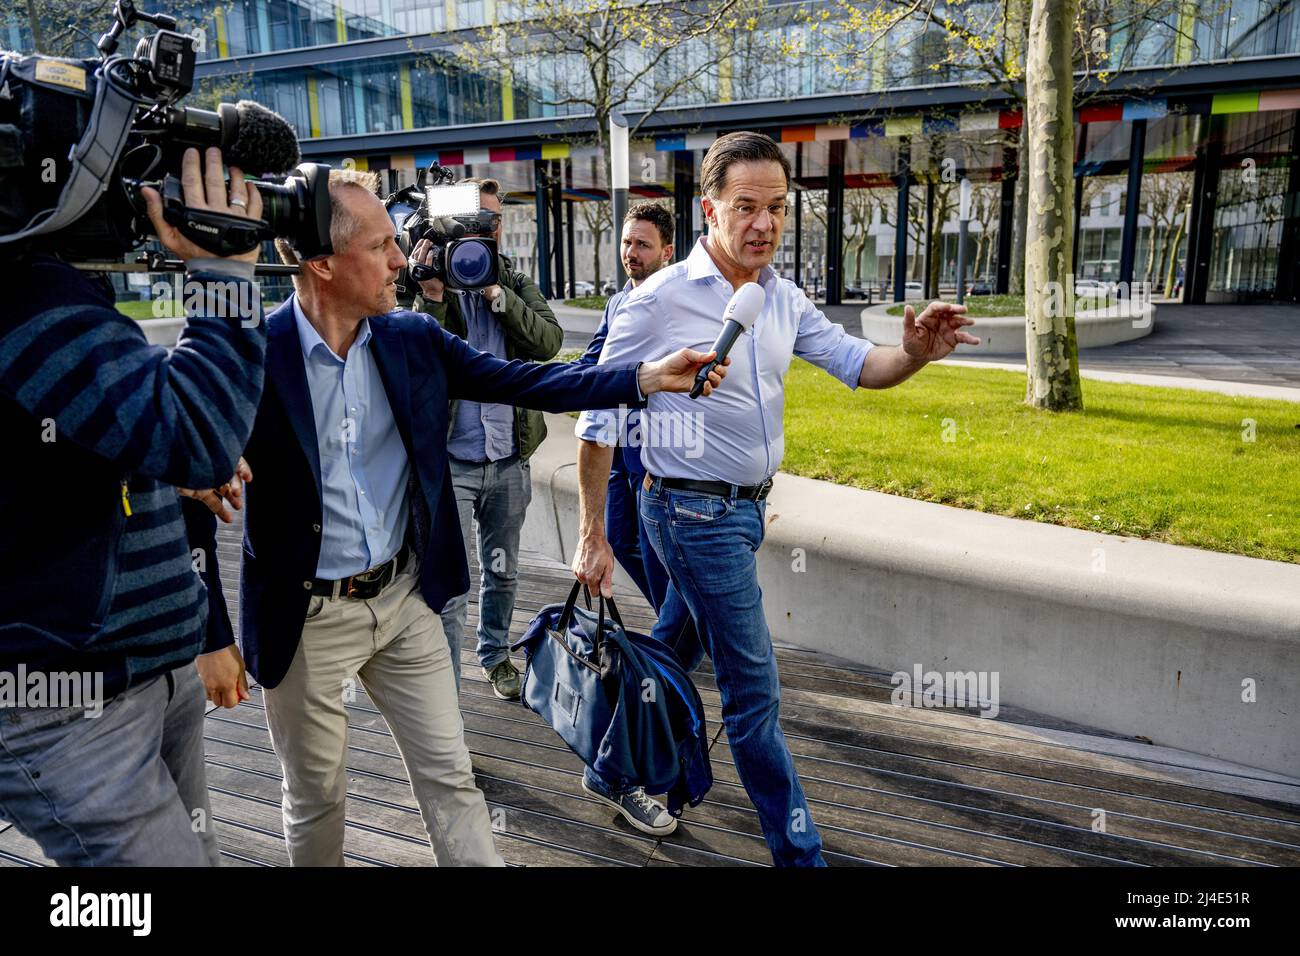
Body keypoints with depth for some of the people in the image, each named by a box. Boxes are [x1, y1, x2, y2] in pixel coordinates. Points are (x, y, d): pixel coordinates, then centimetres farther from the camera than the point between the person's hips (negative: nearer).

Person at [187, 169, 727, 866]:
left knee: (451, 779, 13)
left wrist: (647, 377, -10)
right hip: (306, 618, -3)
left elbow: (522, 381, -2)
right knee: (316, 798, 18)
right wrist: (213, 638, -10)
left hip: (405, 598, 4)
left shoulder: (413, 338, -3)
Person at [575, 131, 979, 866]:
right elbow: (600, 419, -13)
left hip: (745, 506, 7)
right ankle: (798, 850, 17)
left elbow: (855, 363, 1)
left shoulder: (785, 300, 3)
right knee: (753, 687, 0)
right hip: (694, 512, -7)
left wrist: (916, 354, -23)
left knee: (674, 651, 22)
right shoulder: (660, 300, -16)